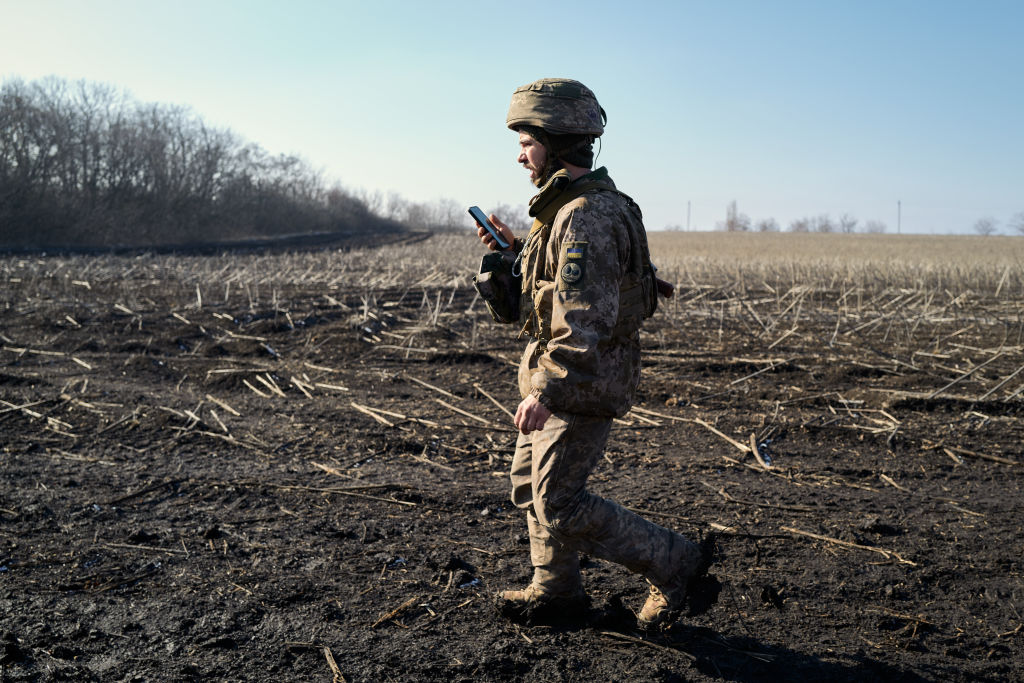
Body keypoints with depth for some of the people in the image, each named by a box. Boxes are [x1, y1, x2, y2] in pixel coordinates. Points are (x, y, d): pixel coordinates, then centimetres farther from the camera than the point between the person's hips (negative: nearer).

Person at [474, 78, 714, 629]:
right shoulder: (577, 205, 11)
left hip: (583, 383, -10)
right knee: (530, 481, 18)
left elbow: (586, 316, -30)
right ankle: (556, 587, 33)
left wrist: (546, 392, -32)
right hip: (567, 374, 10)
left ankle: (674, 563, 8)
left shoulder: (587, 216, -23)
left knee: (561, 505, -4)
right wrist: (516, 248, 15)